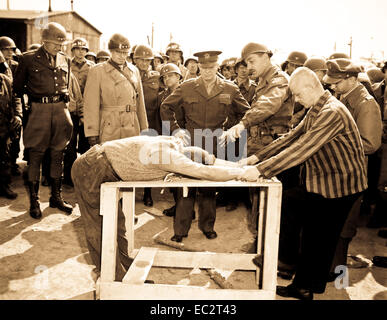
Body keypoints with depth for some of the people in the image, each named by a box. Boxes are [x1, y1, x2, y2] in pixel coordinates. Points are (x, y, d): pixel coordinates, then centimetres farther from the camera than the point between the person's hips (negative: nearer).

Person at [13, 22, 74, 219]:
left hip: (61, 110, 4)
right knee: (35, 156, 1)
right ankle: (34, 201, 10)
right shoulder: (29, 59, -1)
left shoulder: (65, 60, 11)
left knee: (57, 156, 9)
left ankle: (56, 197, 20)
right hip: (39, 111, -4)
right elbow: (17, 87, 8)